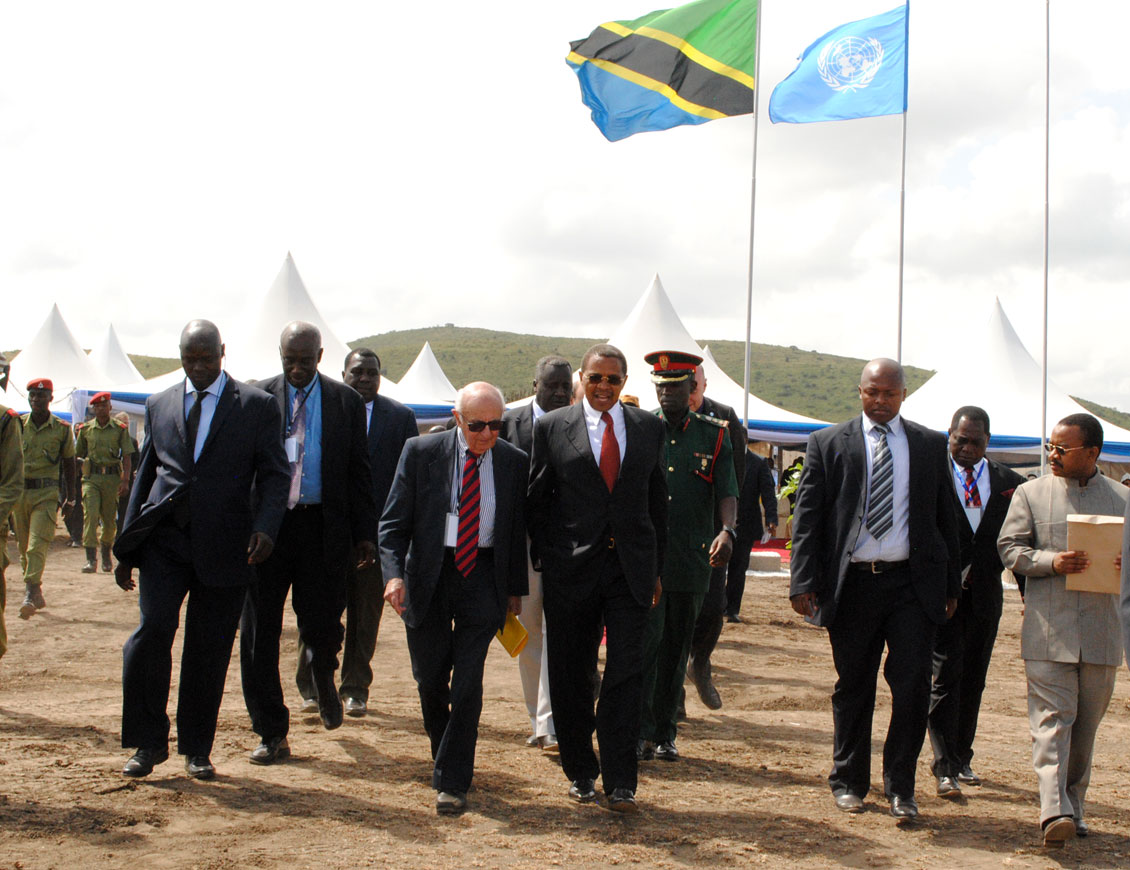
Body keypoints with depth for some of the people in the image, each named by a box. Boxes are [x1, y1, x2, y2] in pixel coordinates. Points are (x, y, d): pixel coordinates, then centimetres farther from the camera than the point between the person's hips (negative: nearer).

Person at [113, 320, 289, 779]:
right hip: (165, 539, 2)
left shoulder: (257, 406, 4)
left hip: (224, 546, -1)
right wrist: (126, 550, 14)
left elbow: (274, 475, 2)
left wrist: (265, 526, -17)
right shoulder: (159, 405, 13)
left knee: (210, 650, 3)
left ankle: (197, 749, 18)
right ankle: (148, 741, 3)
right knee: (152, 630, -13)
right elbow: (144, 475, 17)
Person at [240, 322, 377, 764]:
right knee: (259, 632, 3)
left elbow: (359, 470, 6)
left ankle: (323, 680, 39)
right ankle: (271, 734, 14)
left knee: (323, 628, 1)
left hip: (322, 528, 0)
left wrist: (365, 533, 1)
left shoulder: (345, 401, 5)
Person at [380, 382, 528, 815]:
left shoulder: (514, 462, 1)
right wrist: (394, 573, -17)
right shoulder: (420, 453, -4)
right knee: (430, 678, 10)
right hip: (428, 576, 1)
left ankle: (452, 782, 0)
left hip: (484, 579, 0)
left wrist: (515, 589, 10)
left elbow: (517, 531, 9)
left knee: (468, 681, -8)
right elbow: (394, 522, -3)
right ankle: (446, 756, 36)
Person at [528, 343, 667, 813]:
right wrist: (546, 561, 2)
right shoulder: (552, 427, 3)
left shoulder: (649, 427, 8)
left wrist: (657, 567, 10)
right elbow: (538, 499, 6)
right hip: (571, 570, -1)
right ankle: (580, 771, 23)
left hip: (630, 568, 1)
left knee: (626, 673, -4)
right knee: (571, 676, 7)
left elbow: (657, 500, 12)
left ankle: (619, 782, 3)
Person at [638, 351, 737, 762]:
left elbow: (727, 492, 0)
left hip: (691, 561, 2)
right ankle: (640, 733, -4)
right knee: (646, 640, -10)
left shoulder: (713, 435, 7)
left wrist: (727, 531, -18)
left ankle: (665, 735, 17)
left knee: (676, 648, 8)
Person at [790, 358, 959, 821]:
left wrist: (951, 584, 9)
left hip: (913, 583, 1)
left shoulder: (932, 446, 9)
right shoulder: (828, 444, 5)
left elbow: (945, 518, 12)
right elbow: (807, 517, 1)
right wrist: (804, 582, -7)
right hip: (852, 583, 0)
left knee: (912, 685, -5)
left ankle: (900, 786, 9)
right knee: (852, 687, 9)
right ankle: (849, 781, 25)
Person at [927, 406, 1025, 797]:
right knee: (944, 677, -7)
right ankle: (945, 767, -6)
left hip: (985, 594, 4)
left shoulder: (1009, 482, 6)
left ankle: (962, 758, 24)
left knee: (973, 680, 12)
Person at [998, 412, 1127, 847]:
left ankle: (1073, 807, 21)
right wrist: (1052, 562, -14)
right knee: (1052, 719, -10)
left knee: (1085, 725, 9)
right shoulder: (1031, 493, 8)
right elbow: (1009, 548, 3)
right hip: (1048, 629, -2)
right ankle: (1054, 811, -18)